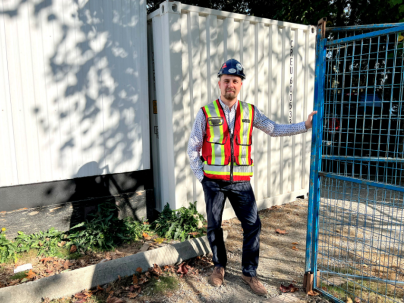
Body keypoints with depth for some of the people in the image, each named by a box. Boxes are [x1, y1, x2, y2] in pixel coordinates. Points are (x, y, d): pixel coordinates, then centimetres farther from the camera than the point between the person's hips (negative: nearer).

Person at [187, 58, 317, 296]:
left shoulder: (250, 112, 4)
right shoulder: (206, 113, -3)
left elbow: (274, 129, 3)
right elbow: (193, 149, 1)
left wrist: (305, 125, -5)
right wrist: (201, 176, -3)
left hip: (241, 181, 2)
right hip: (214, 181, -1)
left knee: (253, 225, 0)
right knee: (214, 226, 11)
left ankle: (249, 273, 20)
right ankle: (219, 266, 34)